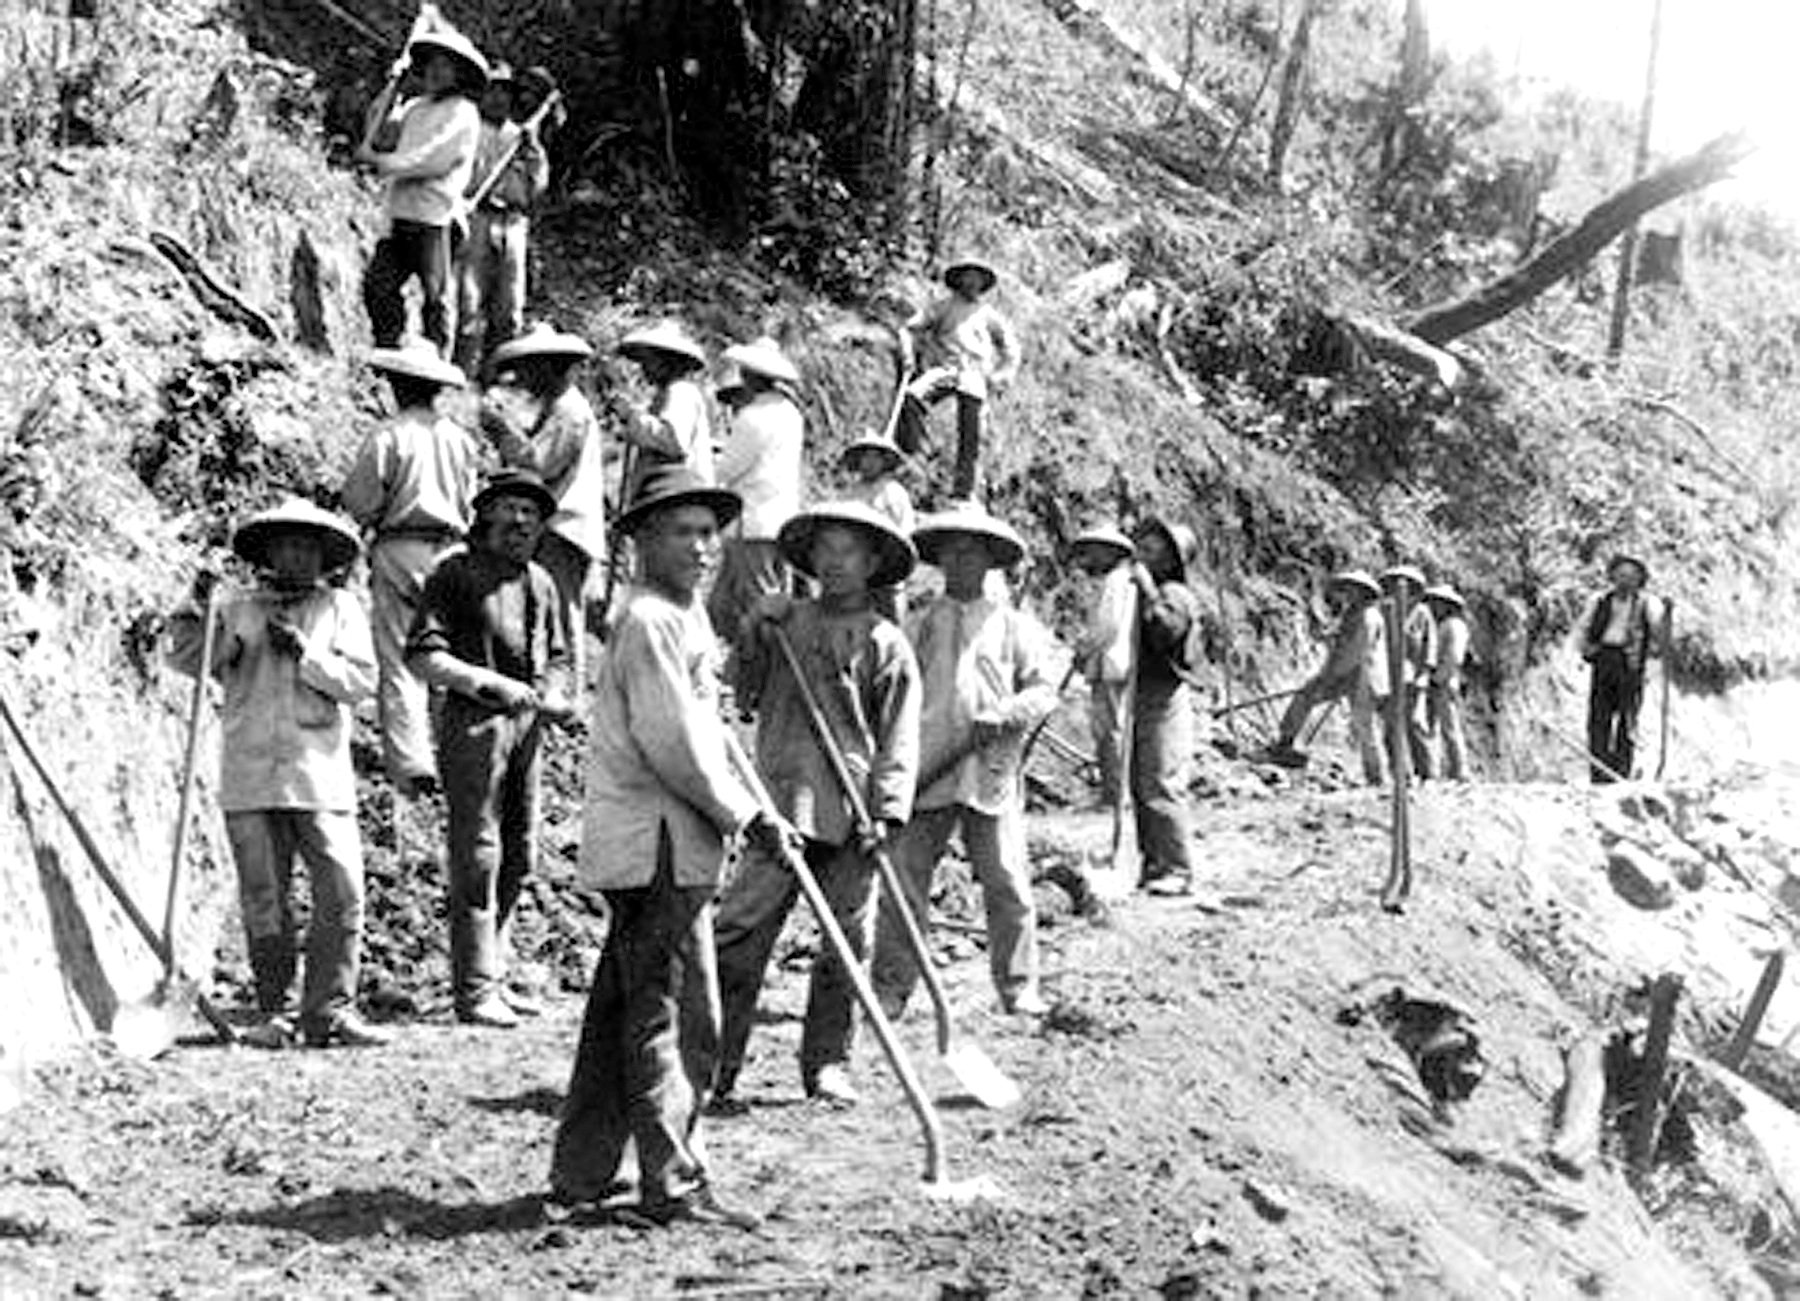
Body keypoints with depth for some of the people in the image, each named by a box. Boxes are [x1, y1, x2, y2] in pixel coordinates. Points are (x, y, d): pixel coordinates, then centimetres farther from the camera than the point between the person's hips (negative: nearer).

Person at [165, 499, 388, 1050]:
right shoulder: (239, 610, 13)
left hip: (321, 777, 0)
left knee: (341, 892, -8)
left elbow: (361, 680, 1)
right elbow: (187, 659, 5)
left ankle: (330, 1008, -1)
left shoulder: (340, 609, 11)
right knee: (263, 901, 2)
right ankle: (274, 1011, 10)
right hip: (250, 777, 1)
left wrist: (305, 653, -10)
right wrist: (198, 612, -11)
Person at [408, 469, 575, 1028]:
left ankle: (487, 975, 23)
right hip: (473, 723, -7)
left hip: (526, 725, 7)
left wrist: (556, 697, 2)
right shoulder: (456, 572, -3)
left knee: (519, 858, 11)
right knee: (478, 858, -7)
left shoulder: (541, 583, 16)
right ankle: (474, 988, -3)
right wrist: (491, 683, -19)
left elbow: (557, 657, 23)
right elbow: (423, 655, -11)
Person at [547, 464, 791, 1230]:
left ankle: (580, 1176, 21)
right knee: (676, 1018, -7)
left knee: (622, 1011, 14)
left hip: (657, 846, 10)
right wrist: (748, 817, -12)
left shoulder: (682, 619, 19)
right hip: (660, 846, -10)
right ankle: (673, 1186, -3)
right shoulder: (650, 622, -13)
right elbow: (673, 746, -19)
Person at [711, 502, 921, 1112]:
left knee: (847, 943, 5)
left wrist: (887, 811, -9)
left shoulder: (886, 644, 6)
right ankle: (712, 1068, -4)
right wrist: (758, 630, 3)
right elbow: (743, 694, 17)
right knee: (740, 936, -7)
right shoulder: (781, 622, 11)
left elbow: (898, 737, 2)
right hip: (783, 804, 0)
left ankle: (828, 1064, 18)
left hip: (853, 813, 0)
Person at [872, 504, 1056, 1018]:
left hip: (991, 773, -1)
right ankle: (890, 989, 6)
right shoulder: (918, 627, 12)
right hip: (925, 774, 1)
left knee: (1006, 882, -1)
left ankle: (1019, 987, 11)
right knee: (904, 877, -1)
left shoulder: (1014, 627, 8)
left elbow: (1044, 689, 5)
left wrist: (1002, 716, -12)